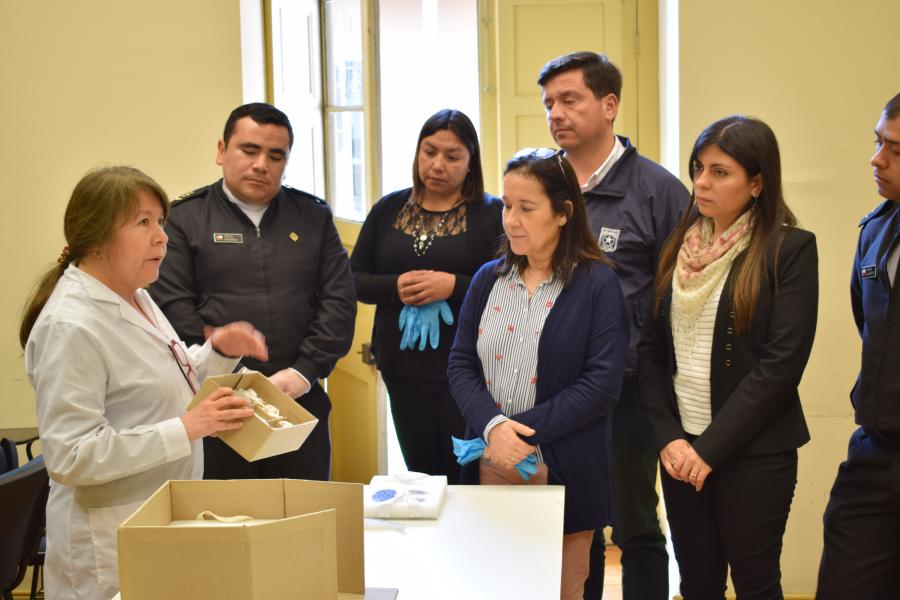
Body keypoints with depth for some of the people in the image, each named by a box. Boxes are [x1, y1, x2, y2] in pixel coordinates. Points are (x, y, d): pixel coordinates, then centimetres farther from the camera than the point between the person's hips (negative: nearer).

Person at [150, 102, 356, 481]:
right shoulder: (185, 219, 3)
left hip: (300, 402, 3)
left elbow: (340, 300, 5)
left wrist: (304, 371, -8)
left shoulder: (313, 216, 12)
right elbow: (173, 306, -6)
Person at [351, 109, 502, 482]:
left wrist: (454, 286, -22)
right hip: (404, 370, 4)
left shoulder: (492, 213, -3)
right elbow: (354, 279, 8)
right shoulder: (389, 209, 8)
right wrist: (395, 286, -11)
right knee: (421, 476, 11)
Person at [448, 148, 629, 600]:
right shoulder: (488, 279, 7)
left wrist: (524, 431, -16)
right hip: (490, 465, 4)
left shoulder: (597, 284, -6)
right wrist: (493, 426, -14)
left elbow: (602, 383, -12)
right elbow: (460, 365, 4)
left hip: (562, 471, -4)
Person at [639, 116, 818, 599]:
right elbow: (651, 349, 5)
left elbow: (781, 363, -14)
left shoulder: (790, 249, -8)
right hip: (679, 449, 4)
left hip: (753, 451, -4)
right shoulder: (679, 246, 7)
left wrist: (712, 447, -15)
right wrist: (668, 437, -7)